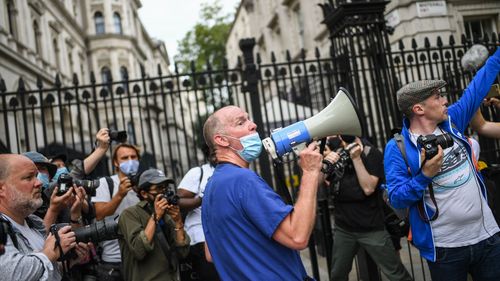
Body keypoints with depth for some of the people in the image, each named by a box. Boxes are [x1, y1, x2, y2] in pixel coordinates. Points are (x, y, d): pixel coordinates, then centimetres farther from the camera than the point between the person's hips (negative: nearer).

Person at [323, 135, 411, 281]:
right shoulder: (333, 152, 3)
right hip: (343, 228, 4)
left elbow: (368, 188, -18)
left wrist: (356, 158, -24)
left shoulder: (371, 153, -10)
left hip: (372, 228, -4)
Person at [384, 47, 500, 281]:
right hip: (446, 248, -4)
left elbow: (478, 86, 14)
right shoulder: (398, 148, -12)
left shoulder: (451, 122, 3)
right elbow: (396, 199, -14)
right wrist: (424, 176, -27)